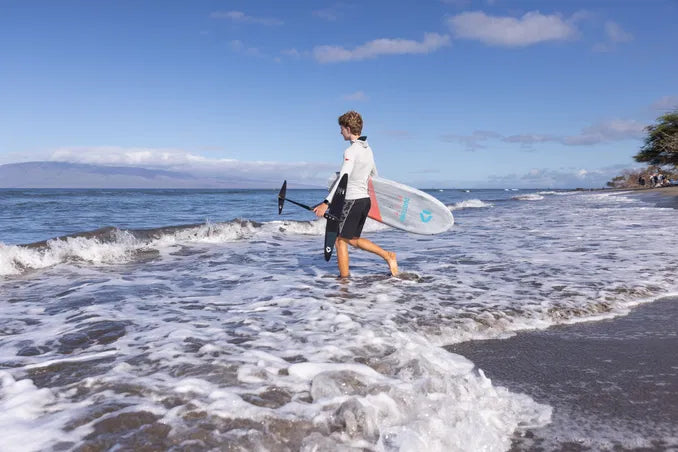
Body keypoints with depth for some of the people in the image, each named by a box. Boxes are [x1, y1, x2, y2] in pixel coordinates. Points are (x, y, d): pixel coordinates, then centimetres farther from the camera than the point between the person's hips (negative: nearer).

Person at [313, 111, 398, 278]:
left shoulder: (351, 151, -15)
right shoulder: (367, 149, 11)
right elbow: (374, 175, 22)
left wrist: (326, 203, -28)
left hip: (353, 201, -9)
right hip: (365, 200, 9)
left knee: (340, 240, 3)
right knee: (353, 239, 18)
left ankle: (344, 278, 7)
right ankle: (388, 255, 11)